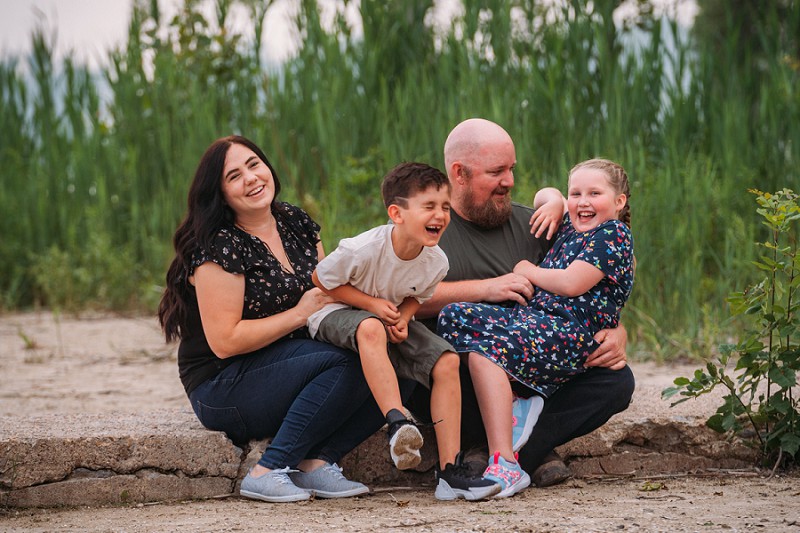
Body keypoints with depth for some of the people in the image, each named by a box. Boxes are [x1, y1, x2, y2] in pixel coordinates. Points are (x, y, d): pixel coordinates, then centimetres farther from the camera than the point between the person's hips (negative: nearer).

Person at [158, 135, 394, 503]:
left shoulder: (297, 223, 7)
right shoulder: (219, 249, -14)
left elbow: (329, 292, 19)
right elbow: (224, 342, -18)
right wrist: (299, 314, -14)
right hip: (222, 387, -7)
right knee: (347, 362, -28)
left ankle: (316, 462, -17)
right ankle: (268, 472, -24)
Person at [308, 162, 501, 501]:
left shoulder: (436, 262, -13)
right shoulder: (363, 249, -30)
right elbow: (320, 279, -14)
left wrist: (403, 318, -15)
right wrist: (373, 304, -22)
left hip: (392, 320, 6)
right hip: (335, 314, -6)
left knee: (446, 361, -14)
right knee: (370, 328, -41)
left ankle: (450, 470, -14)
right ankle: (397, 423, -50)